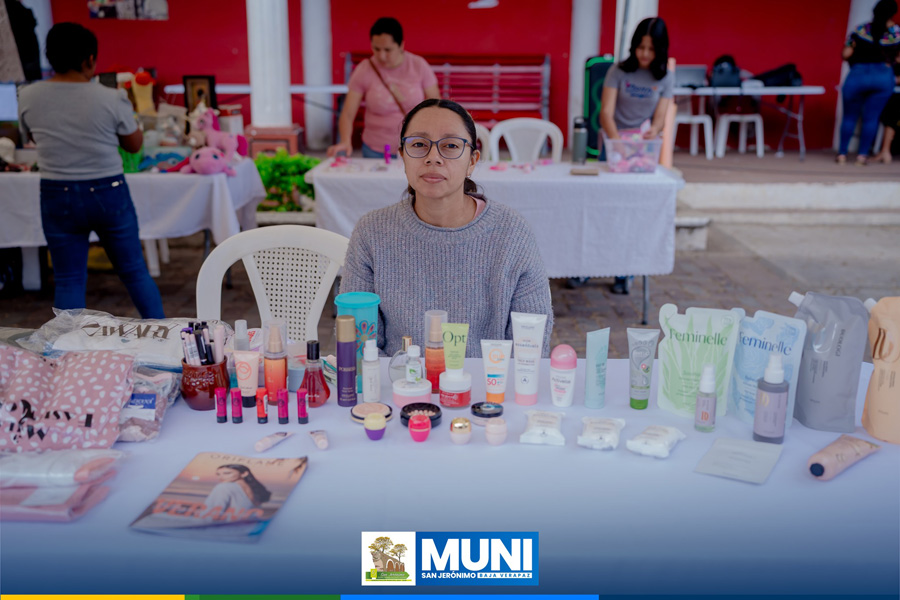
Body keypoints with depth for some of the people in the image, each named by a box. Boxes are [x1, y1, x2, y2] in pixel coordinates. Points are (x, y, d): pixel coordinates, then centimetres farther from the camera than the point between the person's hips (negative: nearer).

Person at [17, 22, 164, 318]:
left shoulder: (28, 98, -6)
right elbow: (134, 144, 1)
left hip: (57, 196, 1)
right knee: (135, 271, 13)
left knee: (68, 281, 10)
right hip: (109, 193, -1)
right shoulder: (111, 99, -14)